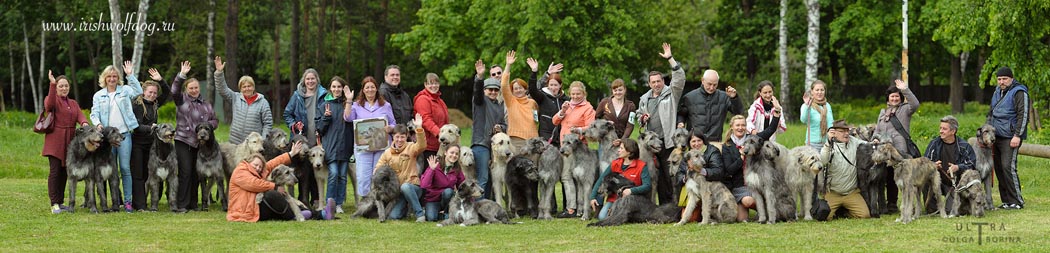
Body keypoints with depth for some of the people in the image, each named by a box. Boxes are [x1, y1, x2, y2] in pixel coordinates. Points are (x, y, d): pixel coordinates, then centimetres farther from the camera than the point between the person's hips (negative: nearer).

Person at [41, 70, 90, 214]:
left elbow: (80, 115, 2)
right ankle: (54, 204, -10)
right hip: (55, 141, -6)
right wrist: (52, 84, -30)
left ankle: (60, 202, 13)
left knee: (64, 172, 7)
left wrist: (84, 123, -22)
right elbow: (49, 105, -23)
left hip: (69, 142, 6)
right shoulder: (52, 99, 2)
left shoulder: (73, 103, 19)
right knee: (55, 171, -9)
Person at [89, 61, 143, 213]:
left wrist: (130, 75, -12)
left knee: (125, 168, -6)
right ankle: (115, 200, 10)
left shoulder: (125, 90, 8)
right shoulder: (98, 95, 11)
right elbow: (94, 113, 5)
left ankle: (128, 201, -4)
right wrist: (97, 123, -16)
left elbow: (138, 91, -10)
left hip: (124, 133, -2)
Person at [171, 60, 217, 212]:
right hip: (183, 141, -5)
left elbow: (215, 121, 18)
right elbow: (174, 91, -17)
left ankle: (193, 204, 14)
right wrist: (181, 75, -28)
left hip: (200, 142, 5)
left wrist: (207, 124, -5)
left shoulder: (206, 105, 17)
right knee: (185, 172, -10)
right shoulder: (182, 100, 3)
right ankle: (182, 204, -7)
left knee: (196, 174, 7)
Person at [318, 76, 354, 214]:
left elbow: (352, 121, -1)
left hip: (345, 145, 2)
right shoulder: (324, 105, 7)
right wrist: (326, 116, -12)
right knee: (333, 173, -12)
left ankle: (339, 204, 9)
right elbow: (320, 128, 7)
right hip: (330, 145, -2)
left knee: (342, 175, 3)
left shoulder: (347, 104, 10)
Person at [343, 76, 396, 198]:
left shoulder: (385, 105, 13)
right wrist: (349, 100, -9)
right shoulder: (357, 105, 12)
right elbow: (348, 118, -5)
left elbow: (393, 125, 12)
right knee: (363, 178, -7)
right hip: (362, 147, 0)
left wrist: (389, 128, -10)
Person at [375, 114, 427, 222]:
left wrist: (419, 128, -35)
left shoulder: (411, 148, -1)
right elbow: (378, 169, 10)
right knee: (393, 216, -15)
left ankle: (420, 213, -24)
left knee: (405, 187, -40)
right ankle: (404, 208, 24)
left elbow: (422, 146, -23)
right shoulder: (387, 153, 10)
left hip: (412, 186, -4)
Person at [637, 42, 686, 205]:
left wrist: (670, 59, -14)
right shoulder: (644, 99, 20)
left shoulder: (671, 94, 4)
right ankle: (663, 205, 9)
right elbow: (639, 117, 33)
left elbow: (680, 78, -11)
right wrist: (642, 119, 9)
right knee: (657, 176, 5)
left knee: (669, 174, -7)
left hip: (668, 142, -5)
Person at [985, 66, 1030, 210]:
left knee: (1008, 167, -15)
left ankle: (1017, 201, -9)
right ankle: (1006, 201, 10)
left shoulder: (1019, 93, -8)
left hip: (1010, 137, -8)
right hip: (996, 137, 8)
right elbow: (991, 113, 28)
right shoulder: (997, 93, 18)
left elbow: (1023, 115, -13)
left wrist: (1017, 135, -18)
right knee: (999, 168, 5)